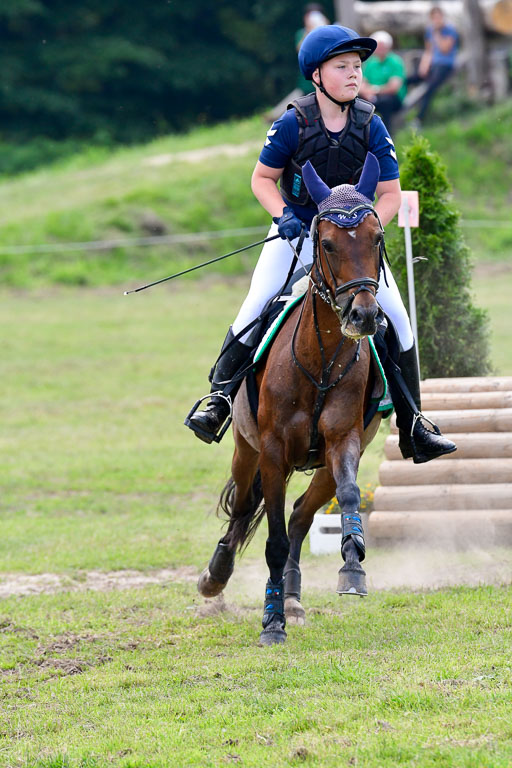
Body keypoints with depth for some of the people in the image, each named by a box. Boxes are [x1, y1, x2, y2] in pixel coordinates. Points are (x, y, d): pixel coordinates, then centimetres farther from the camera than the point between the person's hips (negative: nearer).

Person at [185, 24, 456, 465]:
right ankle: (219, 402, -5)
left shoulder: (371, 127, -7)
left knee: (397, 317, -8)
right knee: (254, 309, -18)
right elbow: (263, 178, -1)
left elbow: (391, 194, -5)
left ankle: (412, 429, 1)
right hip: (297, 233, -1)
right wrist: (282, 214, -19)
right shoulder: (293, 125, -11)